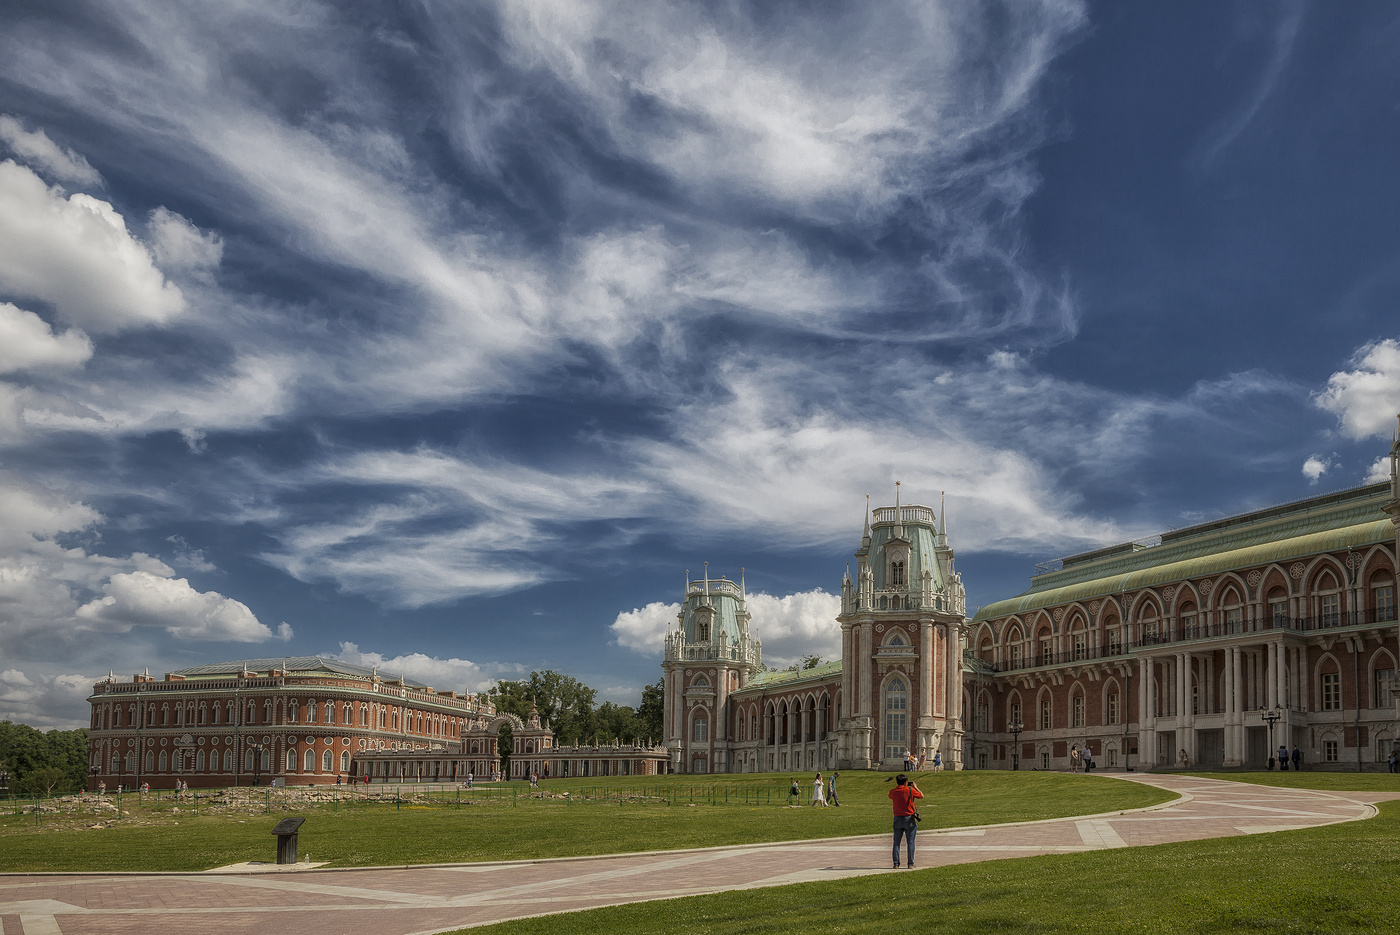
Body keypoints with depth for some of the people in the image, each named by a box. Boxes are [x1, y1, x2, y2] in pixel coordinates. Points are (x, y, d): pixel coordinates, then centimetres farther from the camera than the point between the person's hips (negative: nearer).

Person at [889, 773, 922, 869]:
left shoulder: (892, 792, -2)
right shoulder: (910, 790, -11)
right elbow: (922, 796, 3)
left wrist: (897, 785, 23)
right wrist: (915, 787, 16)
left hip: (897, 819, 3)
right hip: (909, 819, -3)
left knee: (896, 843, 7)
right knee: (911, 842, 6)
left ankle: (896, 863, 3)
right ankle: (910, 863, 5)